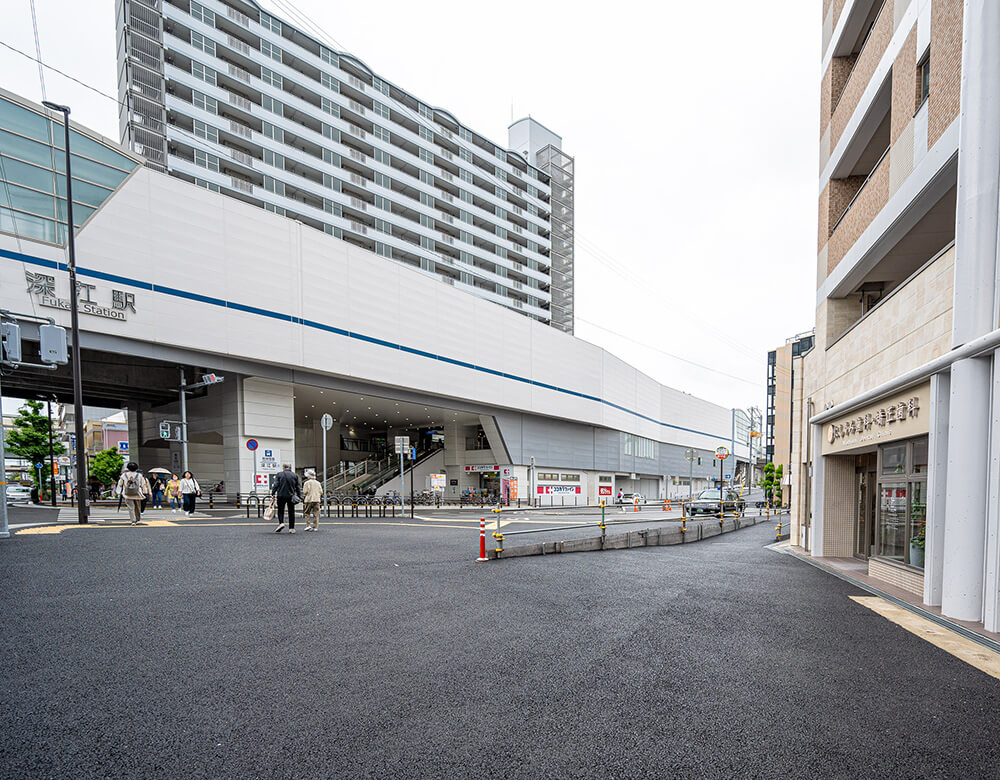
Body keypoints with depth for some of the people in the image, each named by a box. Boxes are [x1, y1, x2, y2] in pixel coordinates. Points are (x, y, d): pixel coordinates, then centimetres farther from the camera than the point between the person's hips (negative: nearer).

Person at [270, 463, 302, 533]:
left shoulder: (279, 475, 2)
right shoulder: (295, 475, 7)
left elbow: (275, 485, -5)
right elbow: (298, 487, 7)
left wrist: (273, 494, -1)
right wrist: (299, 496, 10)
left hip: (281, 495, -1)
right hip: (291, 496, 1)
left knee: (280, 511, 11)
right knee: (291, 512, 6)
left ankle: (281, 523, -12)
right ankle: (291, 528, 6)